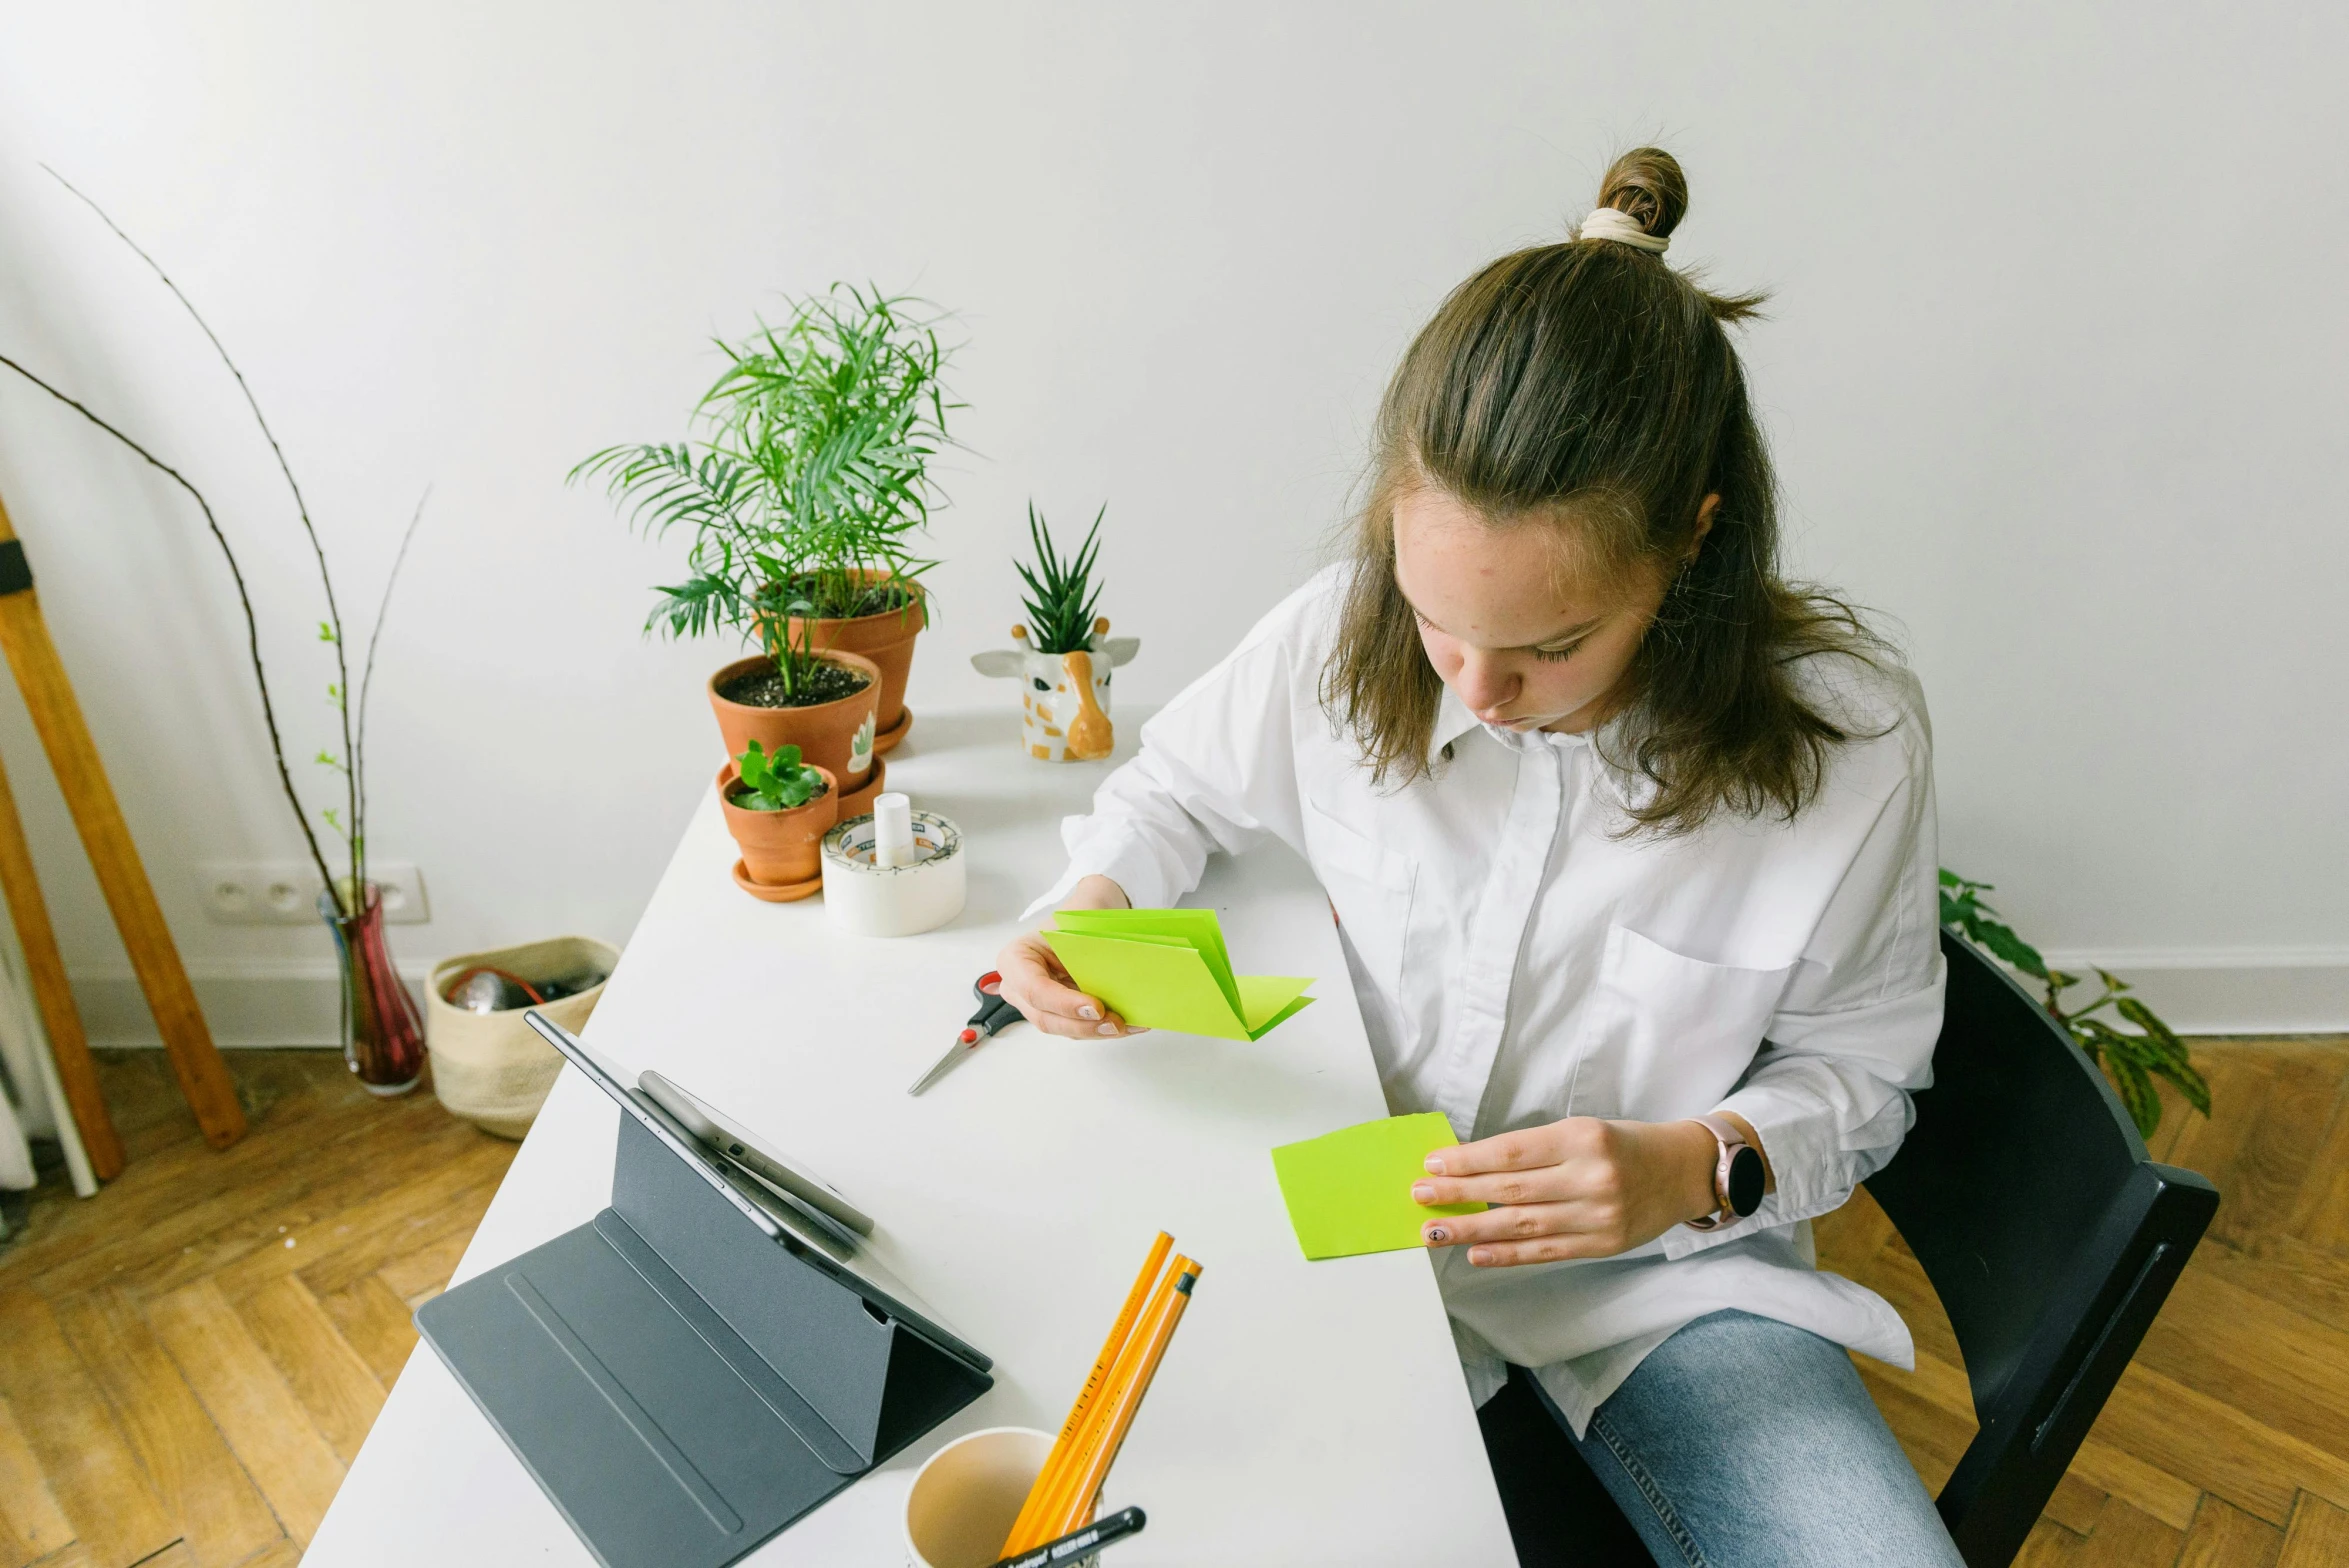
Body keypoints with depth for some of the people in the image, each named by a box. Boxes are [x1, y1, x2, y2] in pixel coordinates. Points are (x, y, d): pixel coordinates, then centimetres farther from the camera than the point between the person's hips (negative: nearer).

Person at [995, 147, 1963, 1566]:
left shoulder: (1846, 734, -17)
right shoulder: (1343, 637, -14)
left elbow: (1858, 1075, -3)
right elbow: (1180, 786, 7)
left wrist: (1700, 1167, -23)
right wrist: (1093, 907, -14)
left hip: (1669, 1271, 0)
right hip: (1362, 1224, 1)